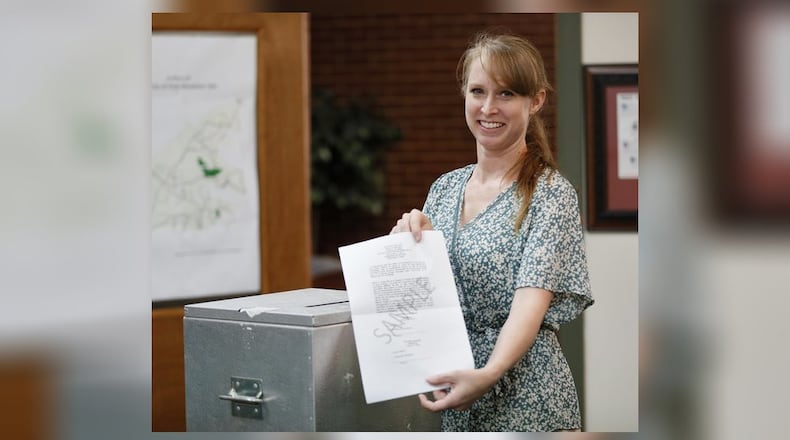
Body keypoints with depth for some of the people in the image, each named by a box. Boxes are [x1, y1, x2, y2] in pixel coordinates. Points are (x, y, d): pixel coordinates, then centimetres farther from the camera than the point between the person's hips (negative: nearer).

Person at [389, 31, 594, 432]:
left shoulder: (551, 194, -8)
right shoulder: (444, 188, 8)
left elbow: (532, 299, -20)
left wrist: (490, 373, -36)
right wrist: (410, 241, -6)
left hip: (523, 397, -5)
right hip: (451, 397, 5)